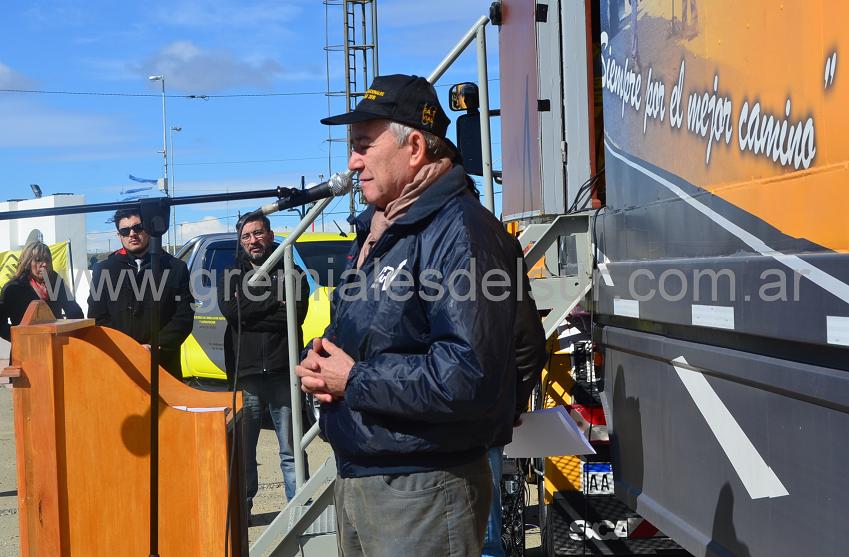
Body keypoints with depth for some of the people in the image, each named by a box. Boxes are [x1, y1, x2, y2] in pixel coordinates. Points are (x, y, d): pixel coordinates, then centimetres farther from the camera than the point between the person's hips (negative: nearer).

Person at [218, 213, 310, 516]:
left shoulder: (291, 273, 9)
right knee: (242, 447, 7)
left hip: (283, 372, -1)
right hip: (245, 374, 1)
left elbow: (296, 314, -7)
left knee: (291, 449, 2)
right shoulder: (232, 275, 13)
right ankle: (241, 505, 18)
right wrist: (274, 301, -7)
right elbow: (230, 309, -6)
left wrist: (251, 311, -9)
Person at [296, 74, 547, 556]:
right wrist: (318, 360, -1)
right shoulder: (375, 232, 12)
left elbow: (469, 376, -30)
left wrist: (354, 380, -19)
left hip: (421, 496, -9)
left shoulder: (459, 232, -20)